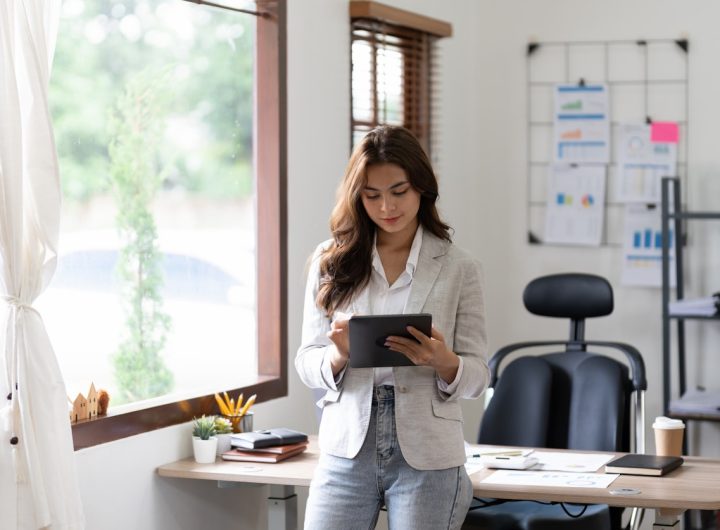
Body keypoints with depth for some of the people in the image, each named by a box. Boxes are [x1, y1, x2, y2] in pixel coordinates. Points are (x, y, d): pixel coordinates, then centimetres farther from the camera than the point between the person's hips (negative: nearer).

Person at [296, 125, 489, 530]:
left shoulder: (459, 269, 2)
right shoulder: (332, 262, 5)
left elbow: (477, 377, 1)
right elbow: (306, 363, 4)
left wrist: (444, 362, -20)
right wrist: (339, 355, -18)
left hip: (426, 455, -1)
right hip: (347, 450, 1)